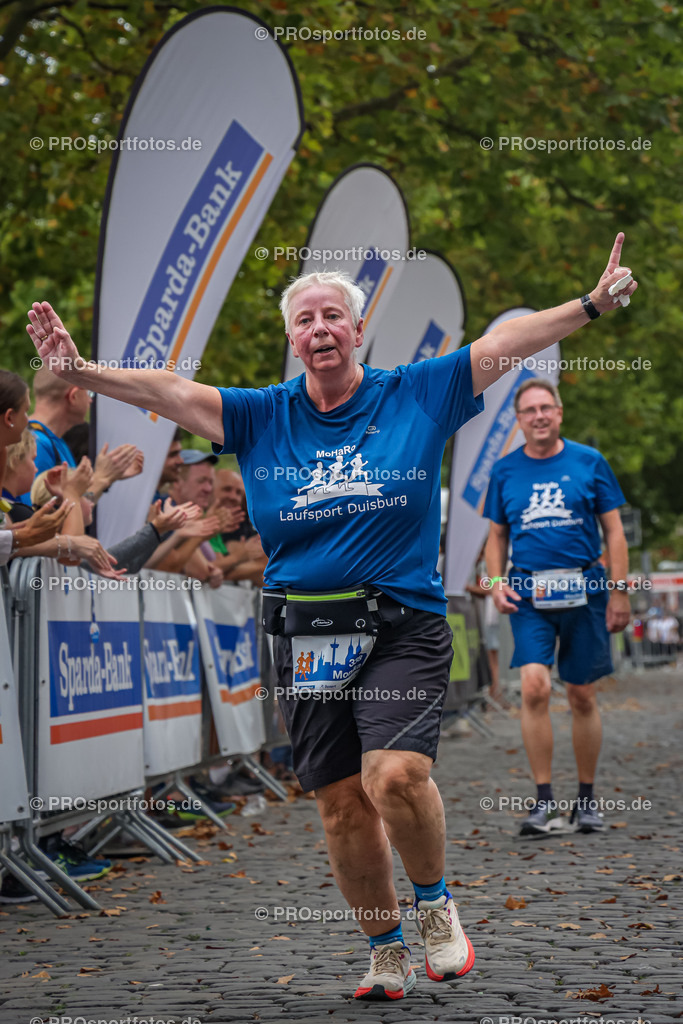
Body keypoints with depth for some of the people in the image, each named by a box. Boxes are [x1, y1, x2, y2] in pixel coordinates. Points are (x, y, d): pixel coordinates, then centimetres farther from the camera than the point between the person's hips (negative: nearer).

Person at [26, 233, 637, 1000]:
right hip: (306, 637, 3)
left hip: (403, 626, -3)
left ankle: (435, 903, 7)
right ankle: (387, 952, 24)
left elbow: (505, 343, -1)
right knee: (341, 803, 5)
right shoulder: (261, 416, 7)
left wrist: (591, 304, -9)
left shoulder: (417, 394, 3)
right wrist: (79, 371, -12)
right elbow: (170, 391, 0)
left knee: (397, 775, -22)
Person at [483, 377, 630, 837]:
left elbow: (614, 530, 5)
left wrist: (620, 592, -2)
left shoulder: (589, 462, 3)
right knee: (535, 687, -15)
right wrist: (497, 582, -1)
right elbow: (497, 535, 16)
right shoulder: (505, 471, 8)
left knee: (583, 696, 5)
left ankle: (586, 798, 19)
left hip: (584, 590, 0)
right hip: (529, 593, 1)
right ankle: (544, 800, -8)